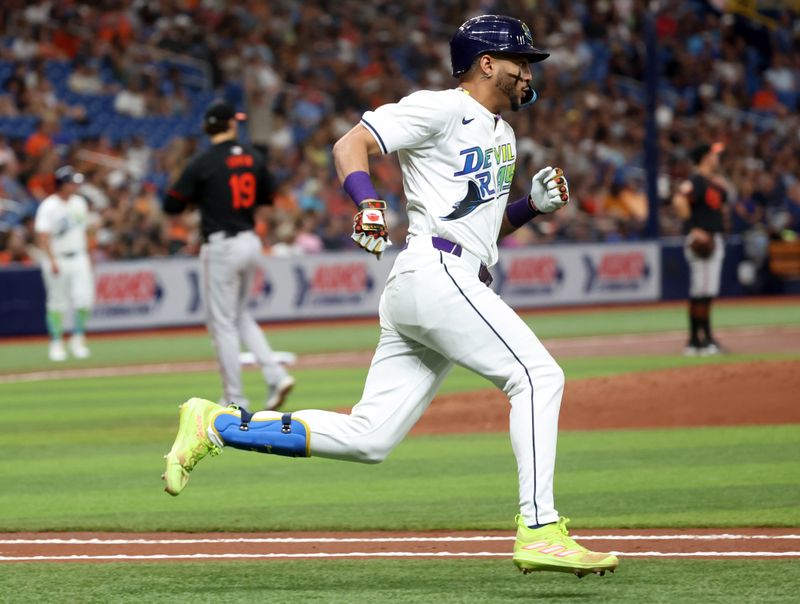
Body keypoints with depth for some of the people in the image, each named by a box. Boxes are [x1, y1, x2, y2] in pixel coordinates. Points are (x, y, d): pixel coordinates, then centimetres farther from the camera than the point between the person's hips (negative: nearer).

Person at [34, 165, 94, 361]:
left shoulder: (79, 203, 8)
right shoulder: (48, 207, -12)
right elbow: (43, 236, -19)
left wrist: (87, 257, 18)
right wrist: (52, 262, -29)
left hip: (78, 258, 5)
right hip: (57, 259, -5)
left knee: (84, 299, -6)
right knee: (57, 303, 2)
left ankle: (78, 339, 10)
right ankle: (56, 343, 11)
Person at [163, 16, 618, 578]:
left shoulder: (500, 133, 26)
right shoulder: (440, 109, -1)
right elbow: (349, 144, -9)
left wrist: (534, 203, 12)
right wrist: (369, 202, -27)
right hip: (434, 272, -9)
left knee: (367, 438, 2)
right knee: (538, 375, -16)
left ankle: (215, 424, 9)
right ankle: (539, 529, -22)